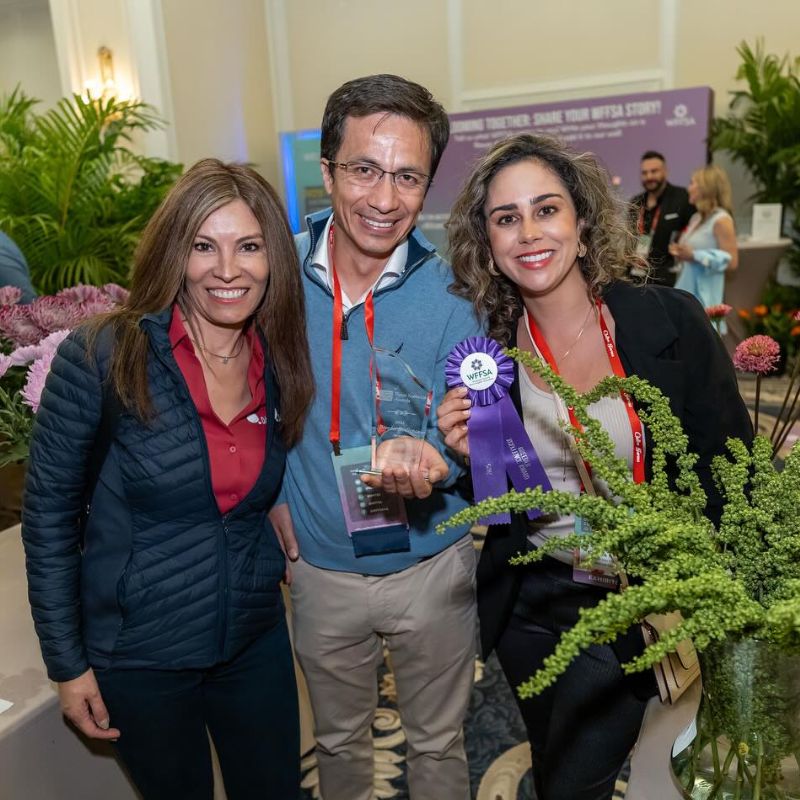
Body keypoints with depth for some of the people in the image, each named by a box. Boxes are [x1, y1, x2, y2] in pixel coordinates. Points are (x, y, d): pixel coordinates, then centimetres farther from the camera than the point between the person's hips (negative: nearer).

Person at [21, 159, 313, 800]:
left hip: (257, 638, 4)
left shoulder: (281, 363, -5)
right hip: (140, 653, -3)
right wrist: (68, 662, -7)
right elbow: (48, 512, -10)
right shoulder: (101, 358, -18)